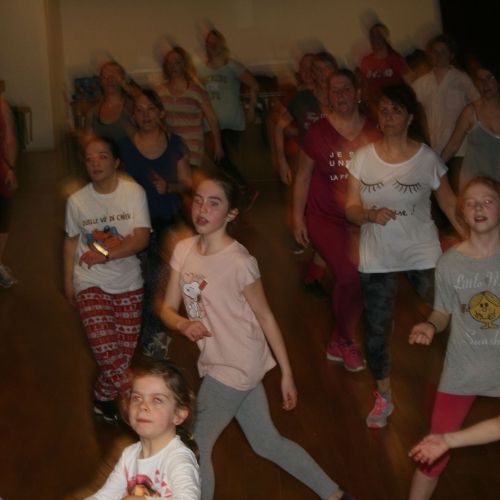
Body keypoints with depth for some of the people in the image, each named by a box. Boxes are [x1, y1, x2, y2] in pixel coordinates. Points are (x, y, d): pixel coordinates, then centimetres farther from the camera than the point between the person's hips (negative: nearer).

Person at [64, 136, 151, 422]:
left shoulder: (134, 193, -9)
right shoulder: (77, 201, -4)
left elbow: (142, 238, -15)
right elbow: (72, 241, 10)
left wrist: (105, 254, -26)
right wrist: (68, 280, 14)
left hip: (128, 284, 1)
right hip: (90, 285, 0)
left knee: (125, 351, 6)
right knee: (106, 349, -16)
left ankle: (103, 395, 33)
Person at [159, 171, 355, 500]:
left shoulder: (239, 262, -21)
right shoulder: (184, 250, -1)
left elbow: (265, 316, -12)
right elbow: (168, 309, 2)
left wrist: (287, 373, -7)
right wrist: (183, 324, -21)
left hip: (236, 368, -7)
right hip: (218, 363, 7)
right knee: (268, 444, 19)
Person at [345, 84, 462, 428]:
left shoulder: (427, 159, -7)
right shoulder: (362, 157, -3)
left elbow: (450, 205, -1)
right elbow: (351, 209, -2)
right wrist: (371, 214, -24)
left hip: (423, 254, -2)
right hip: (377, 258, 2)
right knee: (377, 330, 9)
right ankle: (384, 398, 29)